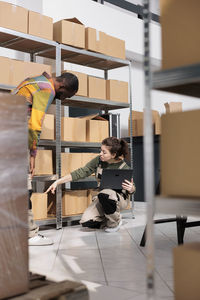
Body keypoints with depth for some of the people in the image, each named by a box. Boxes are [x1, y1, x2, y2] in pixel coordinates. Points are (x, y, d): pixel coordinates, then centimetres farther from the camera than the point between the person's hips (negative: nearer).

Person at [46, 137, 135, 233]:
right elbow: (81, 172, -6)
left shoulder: (124, 168, -18)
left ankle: (115, 222, -11)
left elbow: (132, 190, -4)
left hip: (120, 198, -4)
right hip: (103, 199, 4)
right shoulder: (99, 160, -8)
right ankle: (107, 221, 13)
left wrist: (130, 188, -30)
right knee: (86, 222, -18)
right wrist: (58, 182, -11)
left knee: (104, 194, -38)